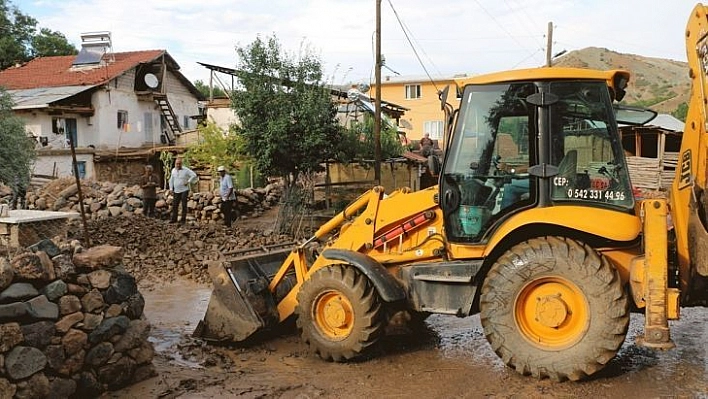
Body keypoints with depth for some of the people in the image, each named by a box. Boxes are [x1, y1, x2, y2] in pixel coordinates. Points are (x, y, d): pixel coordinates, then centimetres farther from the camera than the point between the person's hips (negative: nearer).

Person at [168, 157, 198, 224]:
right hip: (176, 191, 5)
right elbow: (171, 180, 17)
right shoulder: (173, 170, 8)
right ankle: (174, 219, 14)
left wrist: (188, 182, -15)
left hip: (184, 190, -5)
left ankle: (183, 219, 2)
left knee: (184, 205, -3)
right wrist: (171, 189, 11)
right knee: (174, 205, 5)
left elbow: (194, 175, -14)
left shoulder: (186, 170, -9)